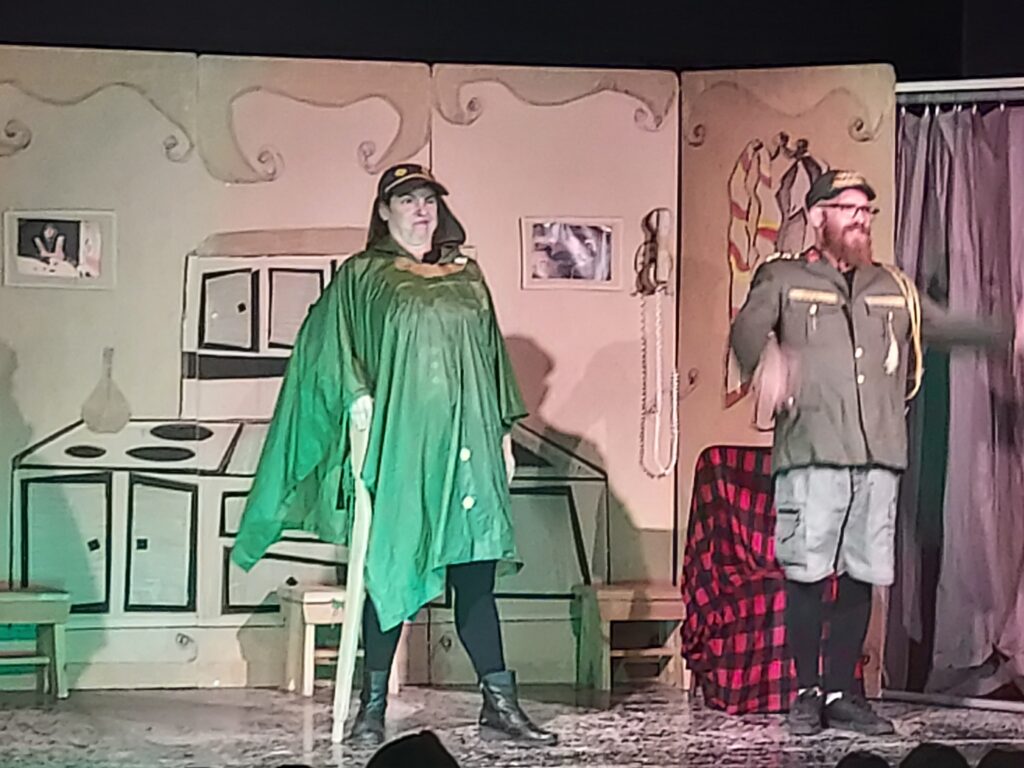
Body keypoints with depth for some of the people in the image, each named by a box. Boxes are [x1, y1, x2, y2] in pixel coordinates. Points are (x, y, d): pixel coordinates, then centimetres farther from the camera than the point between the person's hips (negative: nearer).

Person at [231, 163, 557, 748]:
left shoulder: (468, 276, 17)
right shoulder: (362, 276, 6)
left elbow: (493, 355, 18)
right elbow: (326, 339, -4)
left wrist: (504, 431, 14)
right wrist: (355, 394, -19)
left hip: (465, 446, 3)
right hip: (396, 445, -3)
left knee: (474, 575, 3)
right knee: (390, 572, 0)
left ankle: (500, 701, 8)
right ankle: (374, 705, 9)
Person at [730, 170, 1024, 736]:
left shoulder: (893, 288, 21)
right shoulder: (783, 279, 5)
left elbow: (944, 325, 21)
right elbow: (747, 328, -10)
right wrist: (764, 359, -33)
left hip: (878, 456, 5)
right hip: (811, 454, -4)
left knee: (862, 577, 6)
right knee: (806, 574, -4)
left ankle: (841, 692, 15)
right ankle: (806, 692, 7)